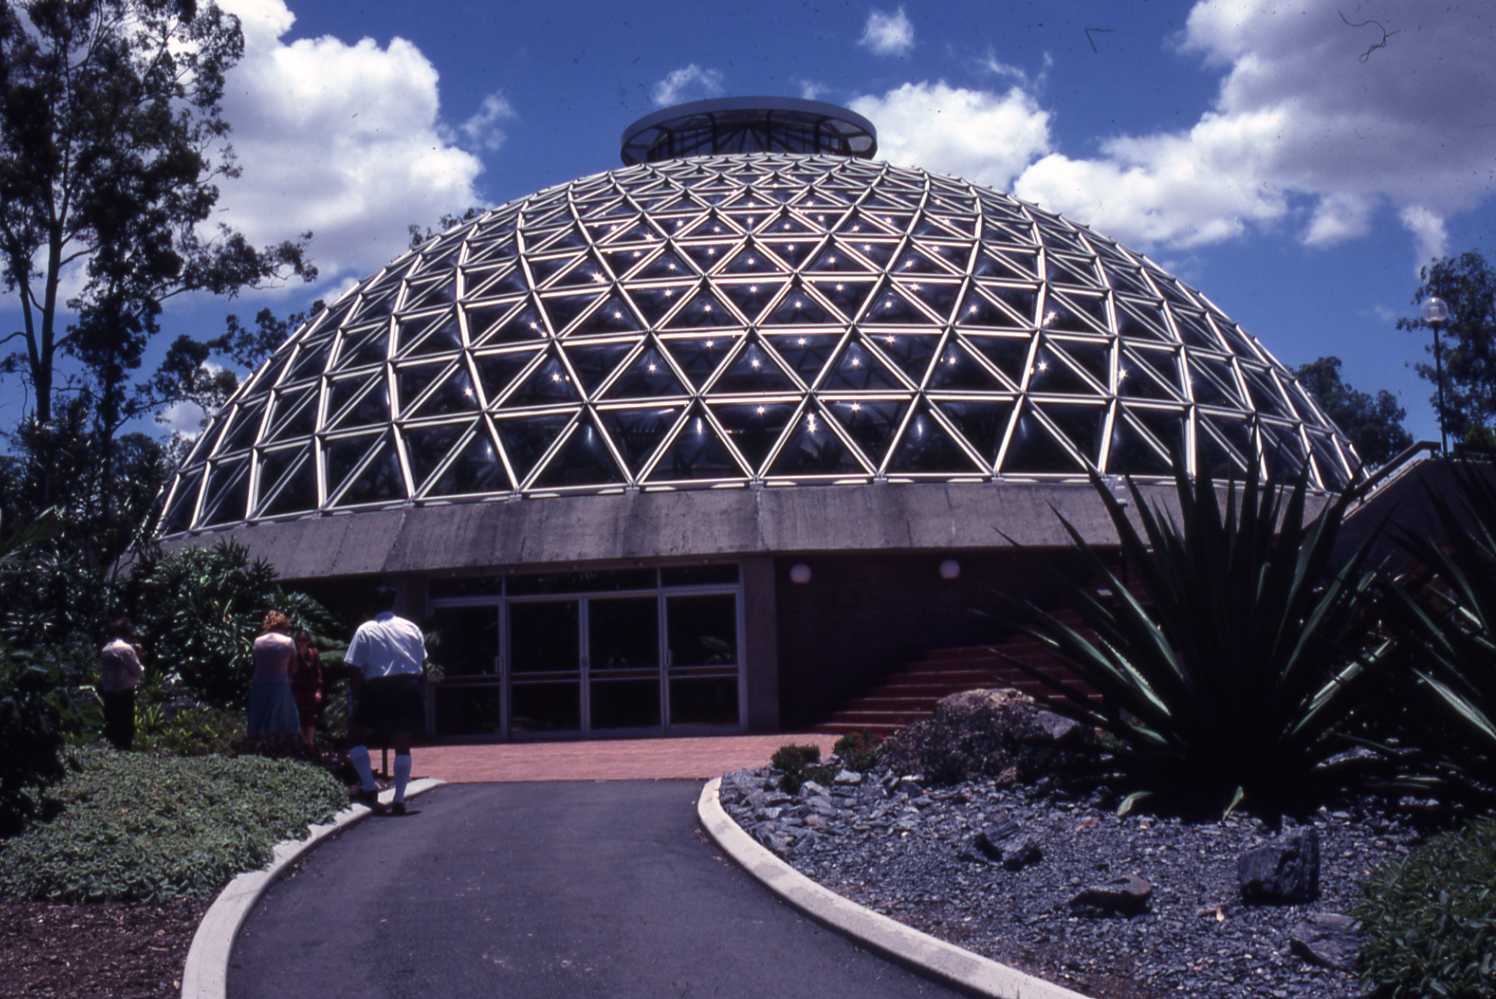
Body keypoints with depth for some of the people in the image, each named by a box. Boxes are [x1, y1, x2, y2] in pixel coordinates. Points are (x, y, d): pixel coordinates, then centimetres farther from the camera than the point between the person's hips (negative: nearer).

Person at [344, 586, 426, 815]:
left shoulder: (365, 630, -1)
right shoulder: (411, 627, 10)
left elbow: (355, 668, -4)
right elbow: (422, 663, 10)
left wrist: (358, 696, 4)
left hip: (378, 687, -3)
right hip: (408, 687, 3)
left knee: (356, 734, 14)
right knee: (402, 744, 9)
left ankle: (369, 788, 3)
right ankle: (399, 800, 7)